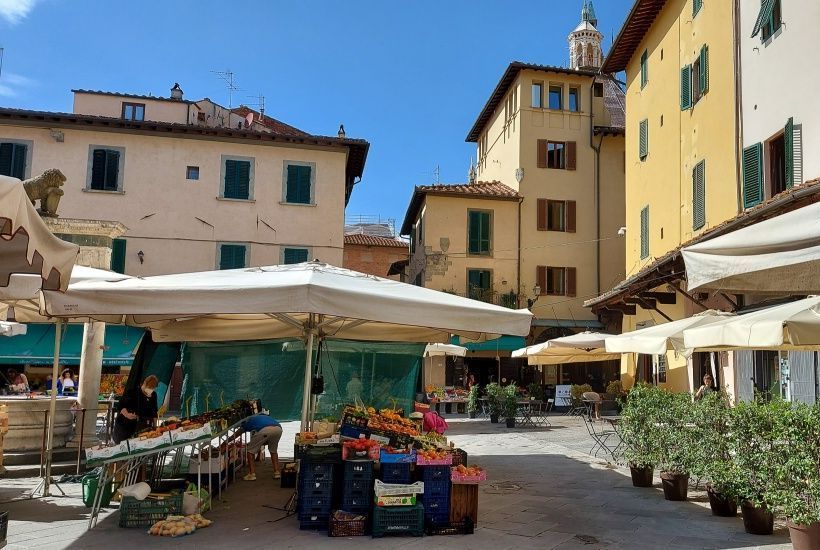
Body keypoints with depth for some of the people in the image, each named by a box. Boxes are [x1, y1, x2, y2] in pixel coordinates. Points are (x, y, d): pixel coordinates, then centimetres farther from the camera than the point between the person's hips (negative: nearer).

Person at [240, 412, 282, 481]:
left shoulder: (248, 421, 32)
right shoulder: (266, 417, 42)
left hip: (264, 430, -5)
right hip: (278, 428, 5)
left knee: (251, 450, 16)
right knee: (273, 450, 30)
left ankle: (252, 474, 14)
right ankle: (277, 472, 26)